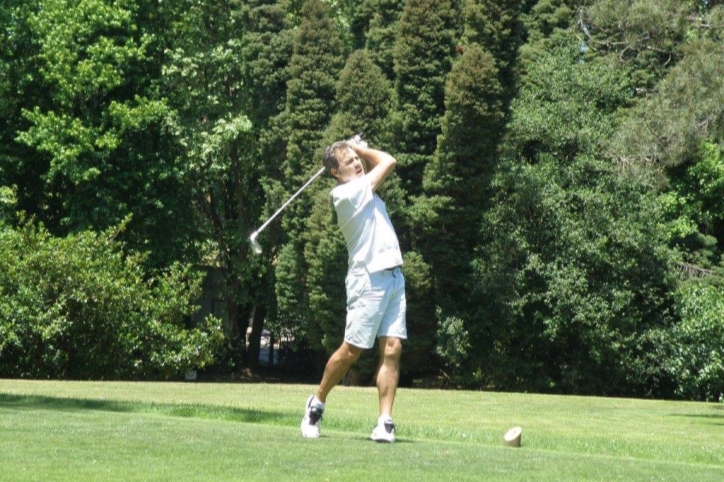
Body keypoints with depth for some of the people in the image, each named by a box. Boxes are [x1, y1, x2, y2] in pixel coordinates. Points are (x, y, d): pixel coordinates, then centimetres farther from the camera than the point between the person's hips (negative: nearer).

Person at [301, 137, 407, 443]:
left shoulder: (363, 188, 15)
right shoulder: (346, 193, -12)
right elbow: (388, 162, -8)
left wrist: (358, 149, 16)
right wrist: (359, 147, 7)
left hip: (394, 278, 8)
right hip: (369, 280, -8)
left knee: (392, 349, -3)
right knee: (352, 350, -2)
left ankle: (385, 421, -6)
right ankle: (317, 403, 19)